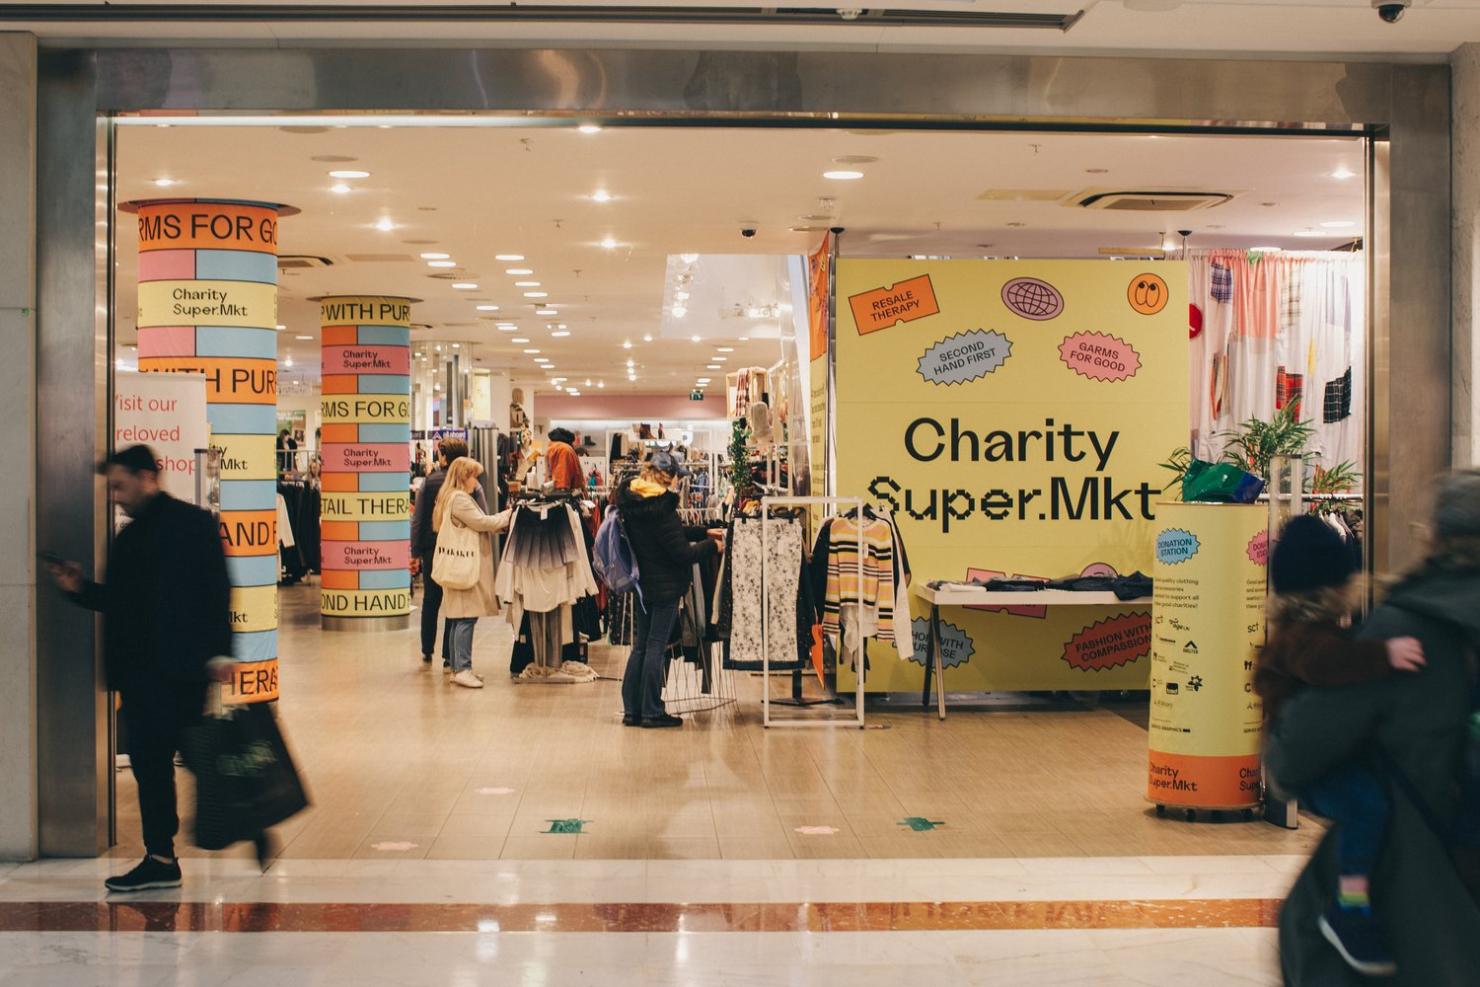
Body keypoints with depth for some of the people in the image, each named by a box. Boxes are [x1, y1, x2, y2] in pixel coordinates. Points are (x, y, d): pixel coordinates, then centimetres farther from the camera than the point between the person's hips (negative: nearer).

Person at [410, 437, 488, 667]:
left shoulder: (429, 482, -4)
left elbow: (417, 520, -3)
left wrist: (415, 553, 3)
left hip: (432, 550, 1)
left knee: (430, 602, 17)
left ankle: (427, 652, 28)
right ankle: (449, 658, 2)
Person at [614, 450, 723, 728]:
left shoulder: (632, 502, 5)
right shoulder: (661, 507, -22)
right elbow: (682, 553, -18)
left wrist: (704, 532, 17)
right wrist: (712, 546, -3)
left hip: (642, 582, 8)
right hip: (665, 586, -8)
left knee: (640, 645, 13)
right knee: (656, 646, -1)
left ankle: (632, 710, 15)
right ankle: (652, 712, 5)